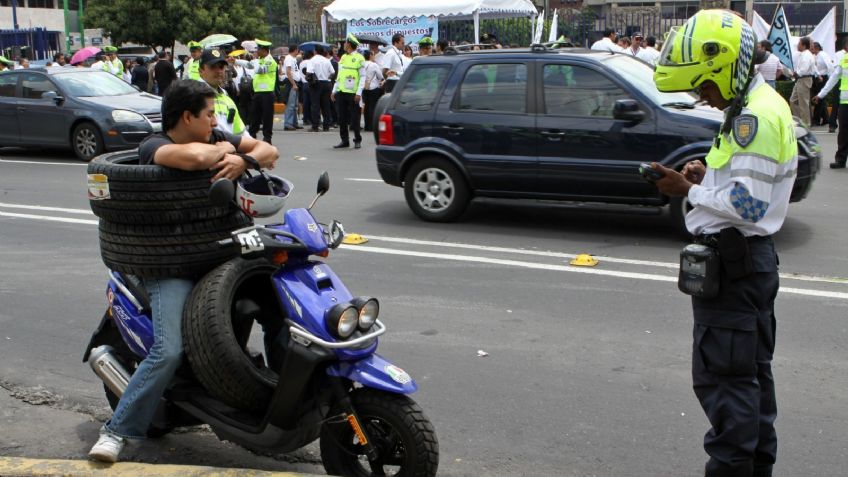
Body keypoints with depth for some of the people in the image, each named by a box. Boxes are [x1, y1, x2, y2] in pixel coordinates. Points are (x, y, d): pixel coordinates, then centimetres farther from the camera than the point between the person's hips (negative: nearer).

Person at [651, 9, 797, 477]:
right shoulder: (759, 108, 14)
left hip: (732, 263, -11)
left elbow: (748, 205, -25)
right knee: (752, 372, 19)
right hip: (752, 258, 11)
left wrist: (689, 190, -15)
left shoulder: (754, 116, -19)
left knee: (722, 377, -4)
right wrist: (709, 178, 5)